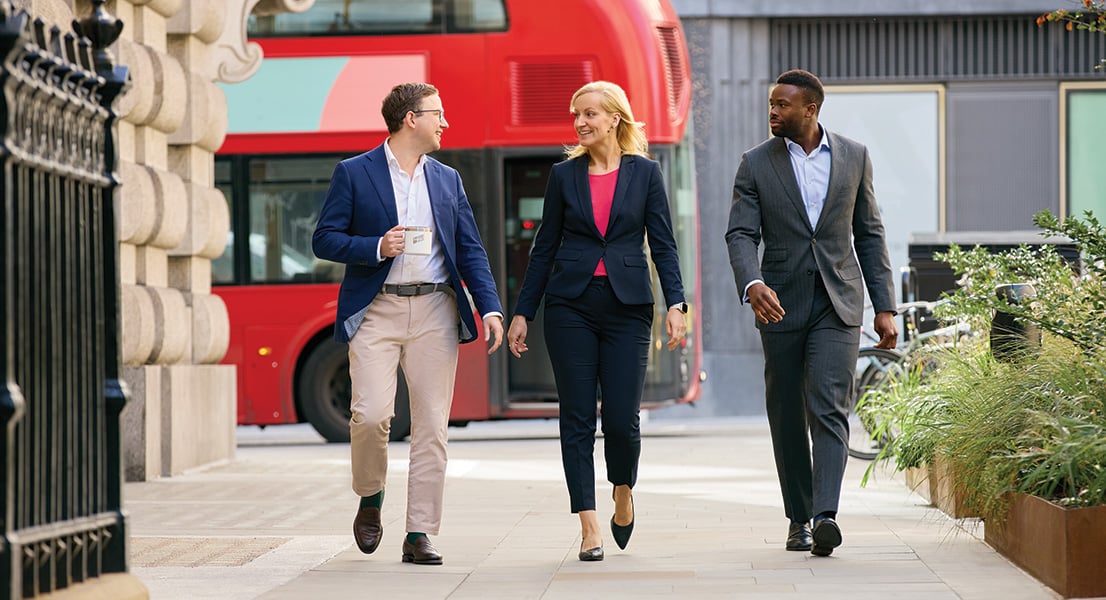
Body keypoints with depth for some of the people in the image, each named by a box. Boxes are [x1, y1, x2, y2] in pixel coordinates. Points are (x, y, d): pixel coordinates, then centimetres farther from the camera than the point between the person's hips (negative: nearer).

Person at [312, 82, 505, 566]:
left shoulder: (447, 180, 15)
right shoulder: (353, 173, 3)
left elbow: (471, 250, 14)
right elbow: (324, 239, 1)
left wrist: (490, 307, 1)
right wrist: (377, 248, -14)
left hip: (434, 312, 3)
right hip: (376, 311, -3)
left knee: (432, 426, -3)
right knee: (371, 414, -15)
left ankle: (419, 535, 1)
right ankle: (370, 500, 14)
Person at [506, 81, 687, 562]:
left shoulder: (644, 173, 4)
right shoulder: (564, 175, 7)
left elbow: (663, 244, 3)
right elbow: (545, 247, 11)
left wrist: (675, 304, -8)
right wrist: (522, 313, 8)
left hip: (627, 306, -1)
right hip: (570, 305, 1)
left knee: (621, 417, -6)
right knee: (577, 417, -2)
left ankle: (623, 491, 25)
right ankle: (589, 527, 1)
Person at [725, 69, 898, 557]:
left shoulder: (853, 157, 4)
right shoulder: (756, 164, 2)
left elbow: (869, 234, 9)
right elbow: (741, 234, -5)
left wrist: (885, 306, 5)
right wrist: (752, 284, -26)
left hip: (837, 304, -1)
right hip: (781, 304, 1)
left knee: (829, 408, -14)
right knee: (787, 417, 6)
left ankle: (825, 517, -25)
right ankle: (799, 518, 18)